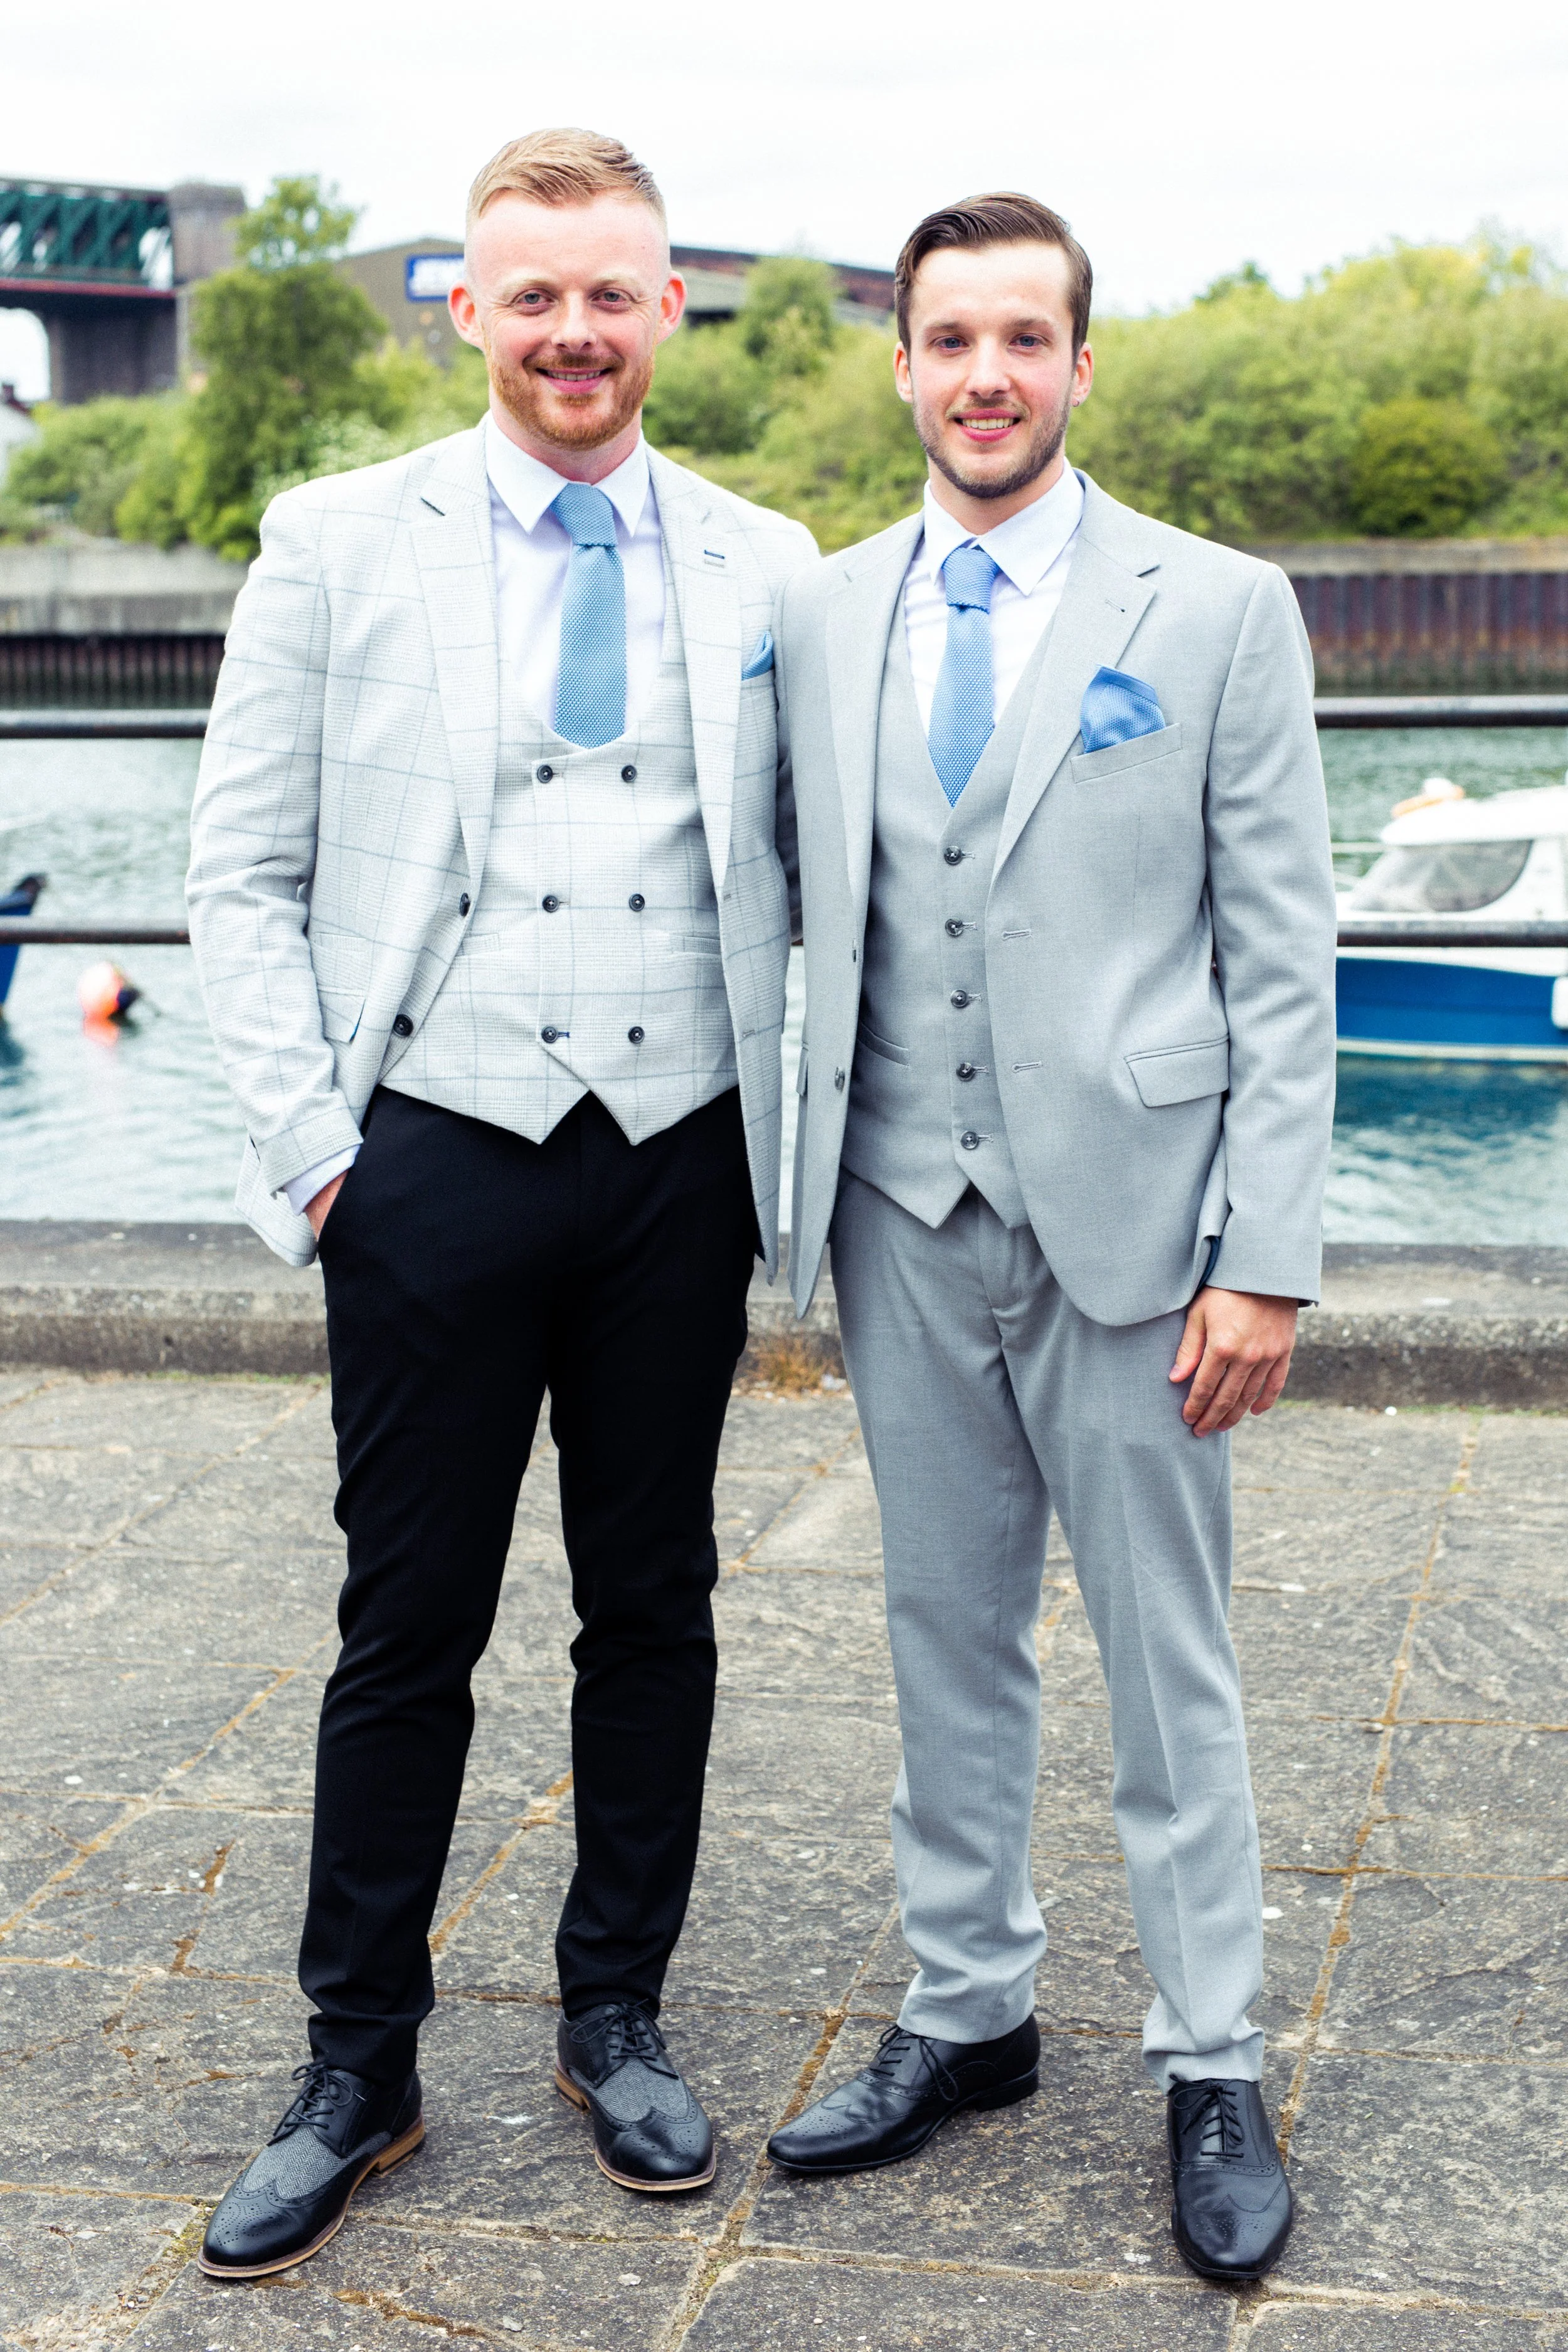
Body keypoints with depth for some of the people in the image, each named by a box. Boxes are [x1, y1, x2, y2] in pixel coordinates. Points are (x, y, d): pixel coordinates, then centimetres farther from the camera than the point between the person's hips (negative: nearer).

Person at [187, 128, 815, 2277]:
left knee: (654, 1608, 11)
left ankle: (616, 2019, 28)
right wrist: (309, 1143, -6)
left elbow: (811, 869, 10)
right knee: (410, 1626, 5)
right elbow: (244, 874, 1)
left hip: (677, 1170, 2)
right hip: (436, 1162, -2)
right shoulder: (338, 544, 1)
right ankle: (357, 2074, 20)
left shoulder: (765, 566, 6)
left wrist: (797, 1126, 1)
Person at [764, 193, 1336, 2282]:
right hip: (908, 1225, 3)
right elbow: (817, 927, 10)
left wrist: (1265, 1255, -11)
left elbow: (1282, 955, -5)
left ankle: (1214, 2072, 20)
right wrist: (804, 1203, 4)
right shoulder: (818, 617, 7)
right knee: (948, 1636, 14)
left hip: (1129, 1217, -3)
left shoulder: (1220, 611, -3)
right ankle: (968, 2013, 30)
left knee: (1171, 1664, 5)